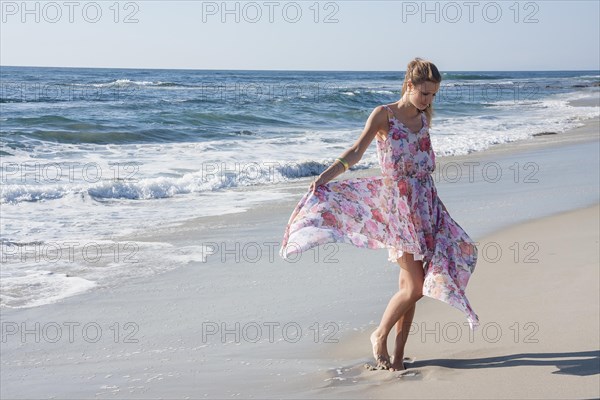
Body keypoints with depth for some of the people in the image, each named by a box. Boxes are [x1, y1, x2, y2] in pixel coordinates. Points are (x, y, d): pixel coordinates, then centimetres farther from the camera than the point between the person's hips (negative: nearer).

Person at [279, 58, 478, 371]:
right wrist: (326, 175, -28)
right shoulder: (384, 115, -6)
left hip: (424, 207, 6)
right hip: (395, 206, -6)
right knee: (415, 286, -10)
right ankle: (379, 336, 11)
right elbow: (357, 150, -16)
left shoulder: (424, 117, 11)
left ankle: (398, 353, 14)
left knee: (409, 285, 6)